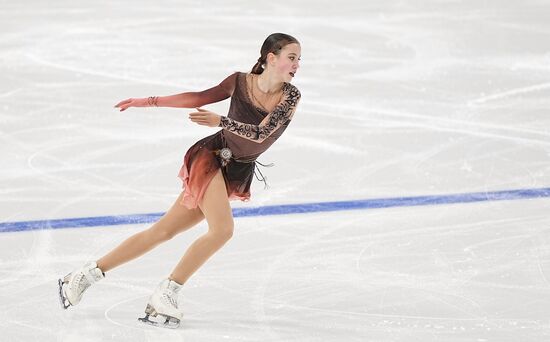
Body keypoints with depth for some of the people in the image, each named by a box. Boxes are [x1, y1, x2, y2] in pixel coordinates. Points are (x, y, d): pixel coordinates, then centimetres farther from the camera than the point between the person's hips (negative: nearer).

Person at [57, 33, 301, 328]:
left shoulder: (290, 97, -8)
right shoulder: (240, 82, -8)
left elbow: (260, 134, -17)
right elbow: (200, 97, 3)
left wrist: (219, 121, -21)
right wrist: (150, 102, 5)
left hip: (236, 176, 3)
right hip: (210, 156, -3)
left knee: (163, 231, 5)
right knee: (222, 229, -25)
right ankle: (164, 296, -16)